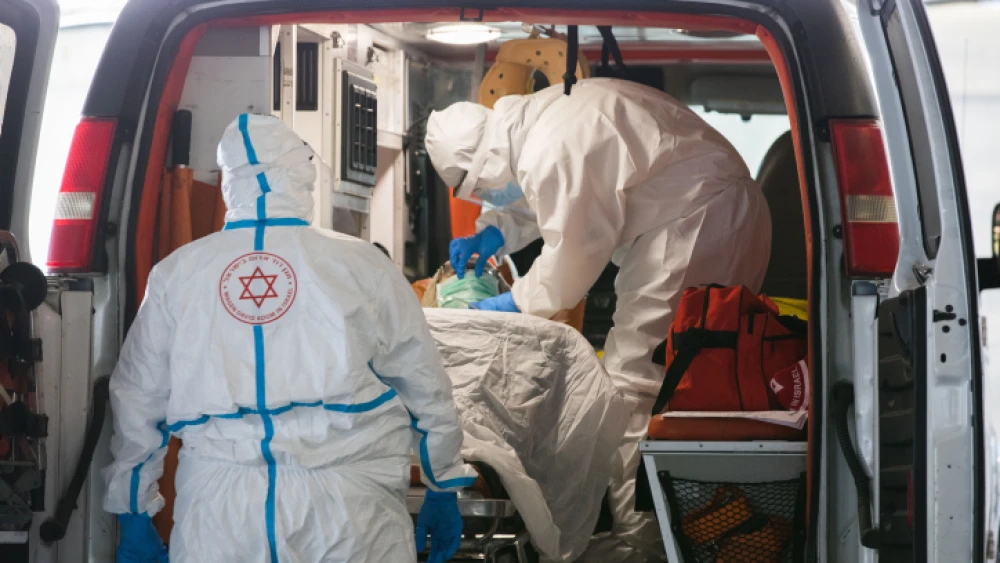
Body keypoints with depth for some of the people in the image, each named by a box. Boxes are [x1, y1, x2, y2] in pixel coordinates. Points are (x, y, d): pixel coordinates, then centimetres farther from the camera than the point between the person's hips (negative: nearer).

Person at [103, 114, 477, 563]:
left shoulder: (176, 273, 7)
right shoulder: (361, 264, 2)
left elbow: (136, 400, 12)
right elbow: (425, 388, 9)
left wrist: (132, 517, 22)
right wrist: (443, 490, 21)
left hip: (218, 507, 1)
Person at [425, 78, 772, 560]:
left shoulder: (550, 152, -21)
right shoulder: (537, 119, 11)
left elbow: (572, 254, -14)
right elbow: (535, 201, 28)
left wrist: (517, 302, 1)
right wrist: (492, 232, 12)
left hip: (698, 219, -11)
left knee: (635, 380, -10)